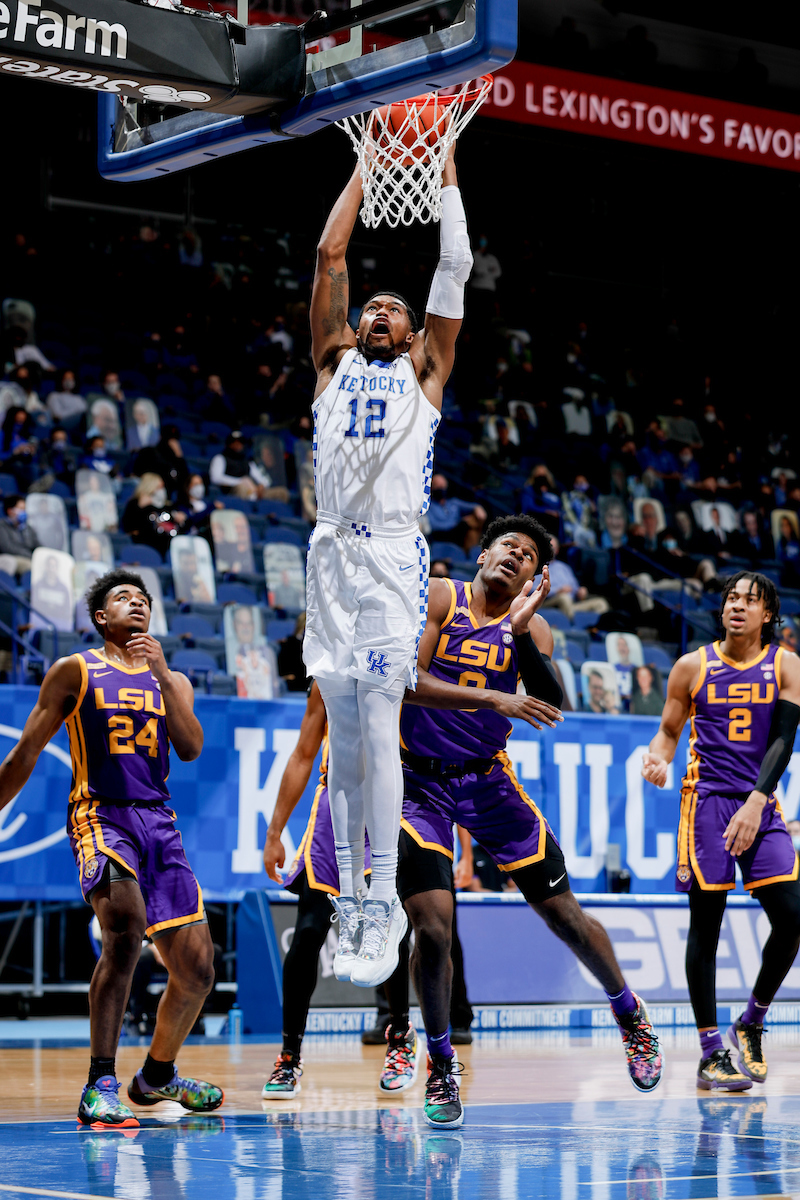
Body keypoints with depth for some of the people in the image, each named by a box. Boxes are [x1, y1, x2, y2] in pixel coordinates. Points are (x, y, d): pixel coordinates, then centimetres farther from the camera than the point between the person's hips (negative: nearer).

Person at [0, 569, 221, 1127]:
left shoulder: (171, 680, 17)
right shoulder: (75, 672, 6)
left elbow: (192, 749, 0)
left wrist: (162, 675, -11)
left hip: (159, 822, 5)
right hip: (101, 814, -5)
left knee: (197, 966, 3)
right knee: (126, 929, -31)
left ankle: (157, 1074, 28)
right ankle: (100, 1086, -28)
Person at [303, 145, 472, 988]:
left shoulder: (423, 372, 17)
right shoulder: (335, 364, 21)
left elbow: (455, 269, 13)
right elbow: (328, 256, 18)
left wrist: (445, 173, 18)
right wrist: (365, 168, 21)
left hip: (394, 556, -3)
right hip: (333, 554, 3)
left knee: (377, 728, -14)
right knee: (343, 741, 2)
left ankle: (384, 906, -14)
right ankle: (351, 909, 4)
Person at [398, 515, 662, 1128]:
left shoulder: (533, 628, 1)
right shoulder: (438, 598, -8)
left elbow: (553, 709, -14)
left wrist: (520, 633, -25)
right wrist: (489, 698, -27)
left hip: (488, 779, 3)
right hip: (420, 783, -3)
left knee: (564, 912, 4)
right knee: (433, 929, -15)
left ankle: (630, 1011, 30)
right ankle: (440, 1064, 6)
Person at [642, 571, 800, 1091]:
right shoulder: (693, 667, 4)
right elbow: (669, 731, 12)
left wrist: (756, 802, -20)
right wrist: (657, 757, -13)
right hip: (707, 800, -1)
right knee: (705, 924, -4)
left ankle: (751, 1024, 14)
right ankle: (711, 1052, 2)